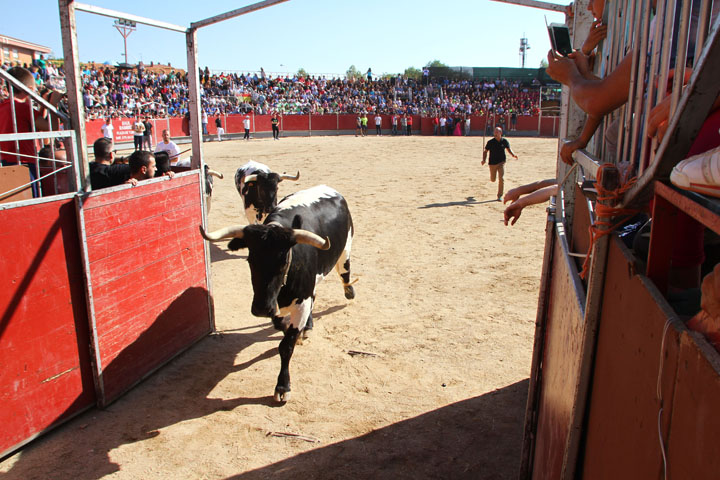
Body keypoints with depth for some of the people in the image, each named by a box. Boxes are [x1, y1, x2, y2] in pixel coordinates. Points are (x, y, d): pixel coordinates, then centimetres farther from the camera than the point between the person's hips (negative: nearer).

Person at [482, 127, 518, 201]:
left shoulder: (504, 141, -3)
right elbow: (485, 151, 0)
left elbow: (509, 149, 11)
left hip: (501, 163, 0)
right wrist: (484, 160, -15)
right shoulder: (490, 142, -8)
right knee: (493, 180, 11)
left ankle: (499, 195, 0)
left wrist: (513, 155, -7)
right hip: (492, 163, 0)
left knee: (501, 179, -13)